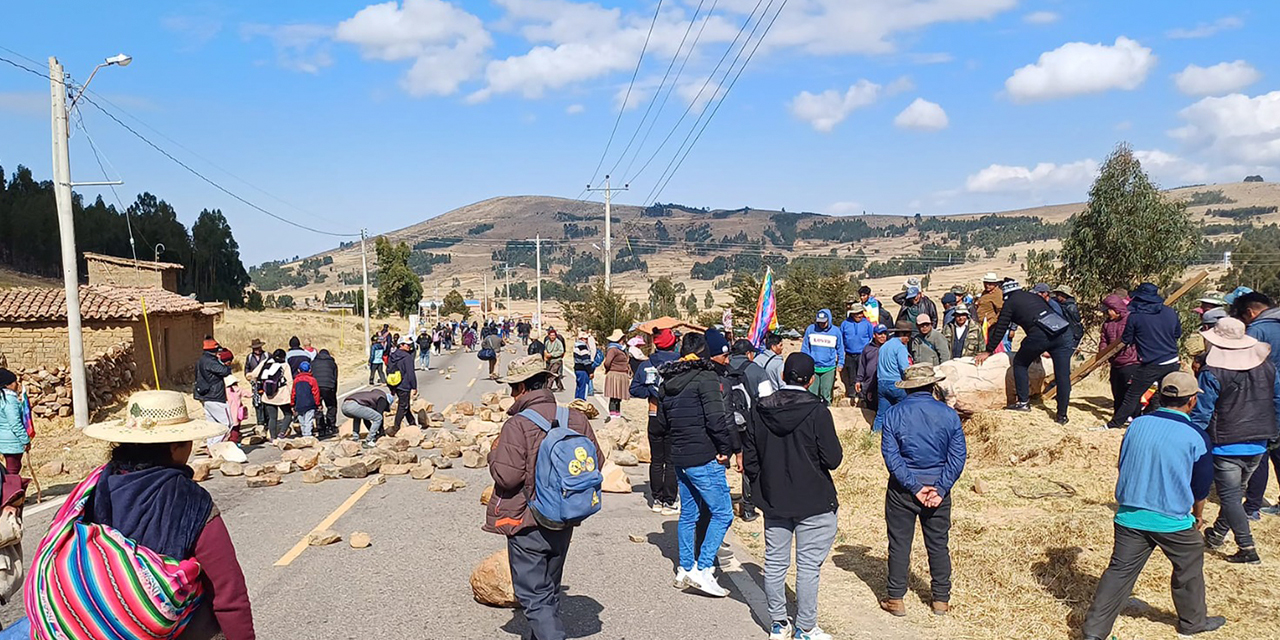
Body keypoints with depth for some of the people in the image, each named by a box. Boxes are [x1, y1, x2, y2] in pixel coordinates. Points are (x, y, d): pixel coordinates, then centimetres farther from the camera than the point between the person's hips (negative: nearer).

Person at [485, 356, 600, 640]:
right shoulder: (576, 419, -3)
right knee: (549, 590, 22)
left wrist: (494, 455, -2)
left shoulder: (517, 425, -19)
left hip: (527, 523, -6)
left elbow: (506, 476, -21)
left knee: (533, 596, 3)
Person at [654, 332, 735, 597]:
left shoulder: (666, 382, 11)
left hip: (679, 458, 8)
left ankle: (685, 570, 22)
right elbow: (716, 418, -20)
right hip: (704, 458, -8)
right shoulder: (705, 377, -12)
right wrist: (725, 448, -11)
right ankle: (703, 569, -6)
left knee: (688, 513, 17)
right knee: (723, 513, -2)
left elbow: (661, 425, 15)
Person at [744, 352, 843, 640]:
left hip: (774, 501, 4)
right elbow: (833, 459, -15)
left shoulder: (761, 410, -2)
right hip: (814, 502, -4)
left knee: (774, 563, 13)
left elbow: (749, 457, 2)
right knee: (808, 567, 6)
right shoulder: (816, 411, -15)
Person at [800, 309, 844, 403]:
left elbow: (840, 349, 11)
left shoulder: (836, 331, 2)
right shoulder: (810, 329, 1)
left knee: (826, 394, 5)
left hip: (829, 368, 0)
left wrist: (840, 363, 6)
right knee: (811, 393, 0)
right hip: (812, 367, 0)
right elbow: (805, 347, 7)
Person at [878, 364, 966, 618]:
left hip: (901, 490, -1)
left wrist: (914, 488, -12)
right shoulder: (948, 414, -4)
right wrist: (940, 490, -9)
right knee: (938, 545, 14)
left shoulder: (893, 414, -7)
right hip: (938, 487, 1)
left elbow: (891, 455, -13)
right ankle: (941, 599, 24)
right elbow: (957, 457, -7)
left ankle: (896, 599, 15)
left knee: (899, 544, 8)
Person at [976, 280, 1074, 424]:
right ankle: (1062, 415, 13)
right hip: (1063, 331, 5)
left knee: (1020, 363, 19)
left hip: (1040, 335, -5)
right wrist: (1045, 349, 47)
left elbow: (1000, 330, 13)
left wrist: (988, 351, 21)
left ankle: (1023, 402, 17)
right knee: (1063, 375, 8)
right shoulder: (1035, 297, 31)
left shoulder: (1010, 303, 15)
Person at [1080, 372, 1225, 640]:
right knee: (1189, 568, 22)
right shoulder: (1196, 436, -10)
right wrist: (1197, 516, 19)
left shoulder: (1137, 425, -1)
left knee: (1120, 570, 7)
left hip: (1129, 516, 3)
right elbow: (1201, 486, 1)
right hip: (1173, 521, -3)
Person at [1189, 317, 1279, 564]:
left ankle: (1248, 549, -2)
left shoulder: (1211, 373, -17)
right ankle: (1217, 535, 34)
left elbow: (1201, 414, -13)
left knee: (1230, 497, 2)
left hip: (1225, 445, -6)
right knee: (1236, 491, 20)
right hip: (1258, 445, 6)